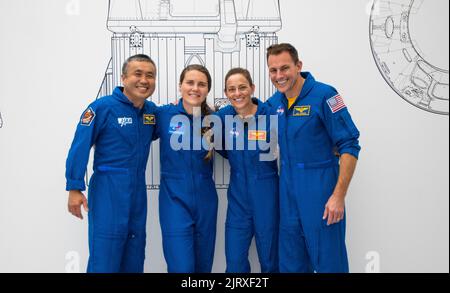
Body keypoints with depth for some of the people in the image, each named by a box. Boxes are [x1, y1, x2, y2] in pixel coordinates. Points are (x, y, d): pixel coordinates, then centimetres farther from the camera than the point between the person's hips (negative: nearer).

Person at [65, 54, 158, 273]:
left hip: (138, 191, 6)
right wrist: (75, 188, -15)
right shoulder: (103, 107, -11)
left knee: (134, 258, 15)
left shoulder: (152, 110, 7)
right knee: (104, 258, 0)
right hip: (108, 190, -6)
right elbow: (79, 148, -11)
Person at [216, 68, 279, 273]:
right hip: (238, 195, 3)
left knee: (270, 261, 12)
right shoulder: (223, 116, -1)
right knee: (234, 263, 7)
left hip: (266, 195, -3)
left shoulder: (270, 114, -11)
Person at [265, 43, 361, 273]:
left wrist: (339, 195, -18)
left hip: (320, 190, -6)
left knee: (328, 262, 5)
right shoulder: (274, 102, 6)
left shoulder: (323, 95, -13)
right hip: (287, 191, 6)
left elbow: (349, 146, -14)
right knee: (290, 264, 16)